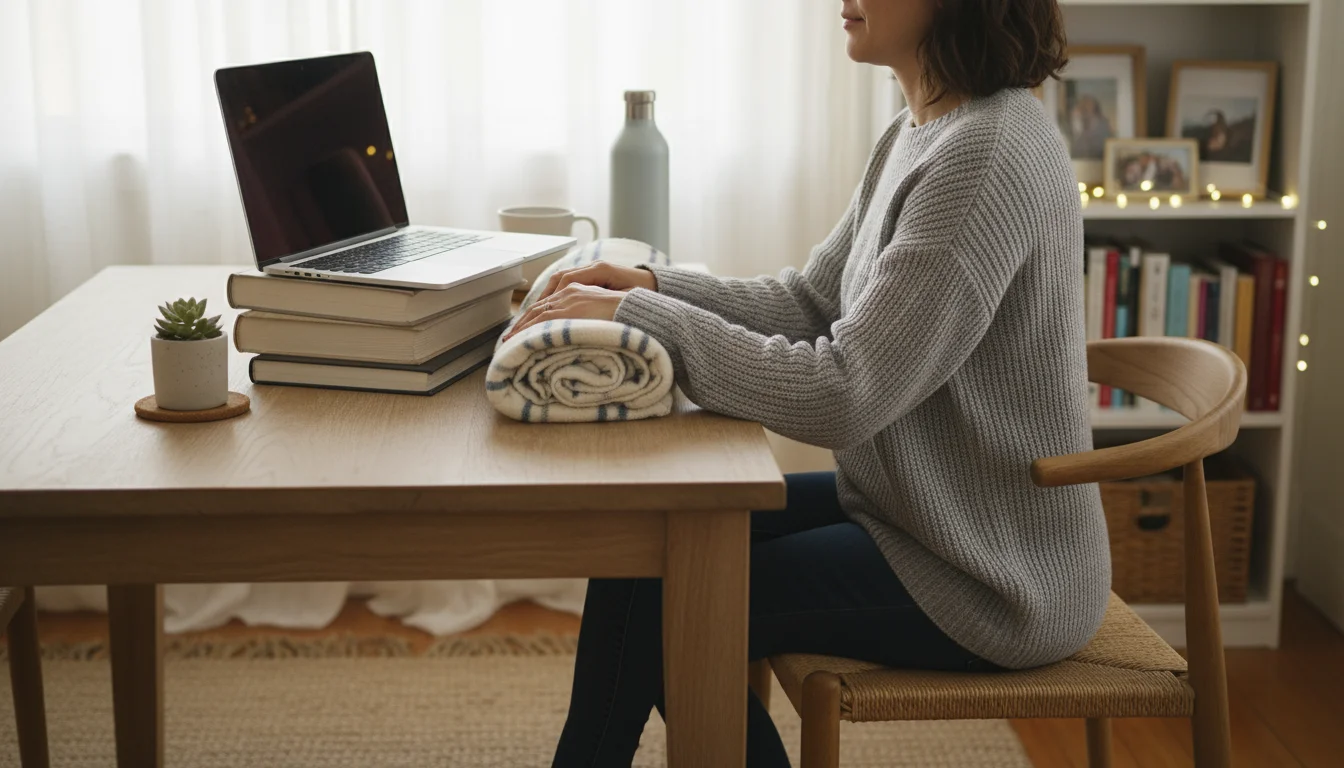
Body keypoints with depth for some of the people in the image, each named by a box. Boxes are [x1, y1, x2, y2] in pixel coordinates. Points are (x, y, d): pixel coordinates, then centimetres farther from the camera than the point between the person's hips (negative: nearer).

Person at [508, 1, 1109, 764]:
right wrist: (654, 289, -4)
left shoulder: (988, 157, -25)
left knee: (654, 600, -5)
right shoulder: (923, 133, 5)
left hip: (991, 578, -9)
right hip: (916, 508, 9)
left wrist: (639, 318, -23)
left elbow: (840, 398, -29)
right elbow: (810, 305, 10)